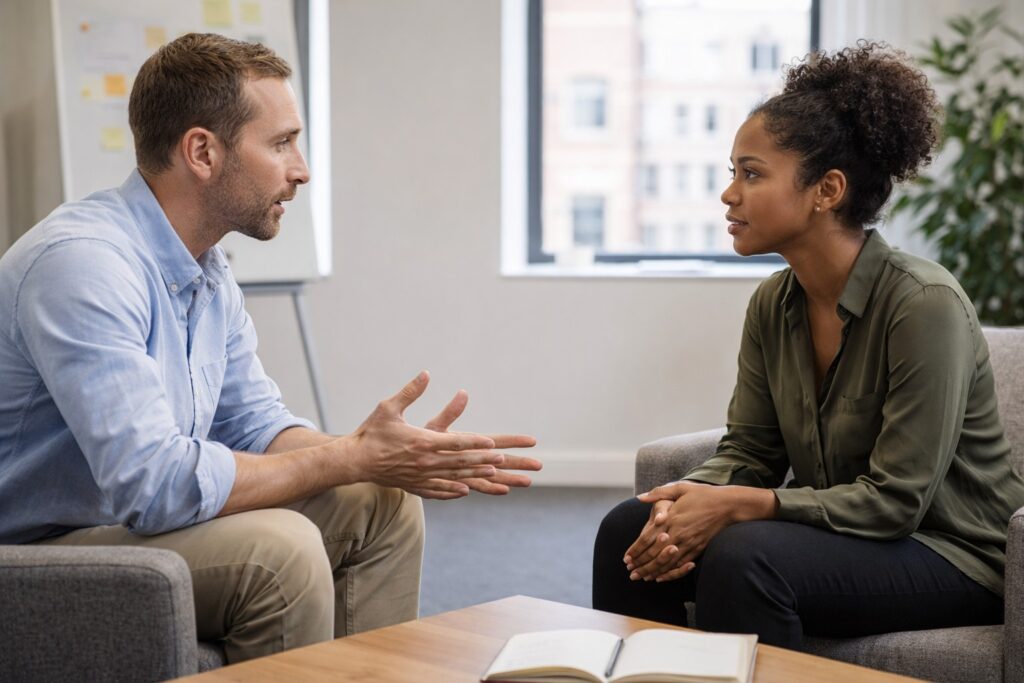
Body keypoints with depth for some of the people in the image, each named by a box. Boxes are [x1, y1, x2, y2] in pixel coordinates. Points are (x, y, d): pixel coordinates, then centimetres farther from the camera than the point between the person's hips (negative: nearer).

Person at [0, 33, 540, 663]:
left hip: (132, 517, 9)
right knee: (278, 546, -29)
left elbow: (255, 426, 10)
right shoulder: (82, 261, -25)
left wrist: (402, 457, -7)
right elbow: (152, 483, -32)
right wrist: (354, 458, -23)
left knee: (383, 506, 4)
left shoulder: (209, 270, 6)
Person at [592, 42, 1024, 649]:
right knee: (629, 529, -9)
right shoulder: (774, 304, 0)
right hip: (845, 534, 7)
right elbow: (748, 452, 4)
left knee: (746, 553, -32)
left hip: (953, 555, -7)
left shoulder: (924, 303, -22)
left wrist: (734, 506, -25)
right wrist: (691, 498, -18)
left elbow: (896, 499, -22)